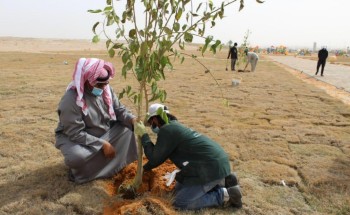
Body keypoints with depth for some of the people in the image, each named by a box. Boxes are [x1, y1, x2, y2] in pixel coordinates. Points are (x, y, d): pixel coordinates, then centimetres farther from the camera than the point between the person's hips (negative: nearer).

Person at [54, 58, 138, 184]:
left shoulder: (106, 89, -9)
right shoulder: (71, 100, -30)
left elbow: (119, 109, -4)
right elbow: (76, 134, -30)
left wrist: (132, 119, -26)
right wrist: (102, 144, -31)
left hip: (104, 133, 6)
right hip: (73, 137, -6)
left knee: (126, 128, -11)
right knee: (78, 156, -37)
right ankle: (80, 169, 2)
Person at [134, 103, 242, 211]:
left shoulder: (166, 130, -11)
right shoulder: (174, 126, 19)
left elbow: (155, 158, -5)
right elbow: (160, 156, 29)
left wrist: (143, 135, 2)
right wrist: (143, 169, 37)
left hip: (211, 168, -10)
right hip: (215, 162, 10)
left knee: (180, 203, -4)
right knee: (179, 188, 22)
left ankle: (225, 195, -3)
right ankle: (222, 181, 14)